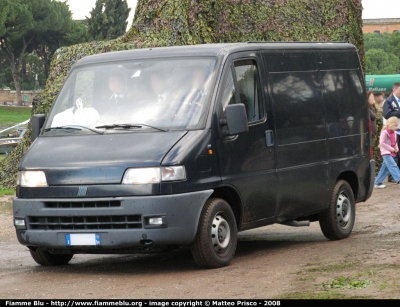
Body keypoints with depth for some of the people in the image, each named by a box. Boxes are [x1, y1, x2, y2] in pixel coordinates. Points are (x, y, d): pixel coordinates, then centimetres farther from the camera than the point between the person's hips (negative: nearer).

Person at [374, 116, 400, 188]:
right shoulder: (384, 132, -13)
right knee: (393, 165, -19)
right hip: (386, 152, -8)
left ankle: (378, 182, 16)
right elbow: (382, 143, -18)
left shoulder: (394, 133, 12)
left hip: (392, 153, 8)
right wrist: (391, 149, -18)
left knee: (385, 168, 10)